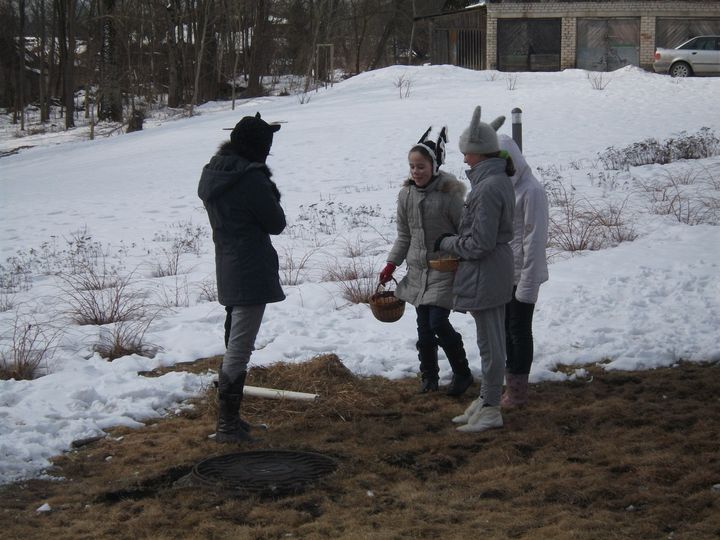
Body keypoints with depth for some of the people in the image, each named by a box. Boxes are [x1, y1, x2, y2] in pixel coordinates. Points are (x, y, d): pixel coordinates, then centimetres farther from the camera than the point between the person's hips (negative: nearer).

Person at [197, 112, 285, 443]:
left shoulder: (211, 175, 8)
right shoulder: (251, 178, -18)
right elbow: (276, 224, -10)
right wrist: (273, 195, 8)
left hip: (227, 272, 9)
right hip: (252, 273, -9)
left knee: (235, 345, 17)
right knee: (239, 348, -6)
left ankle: (229, 417, 23)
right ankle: (227, 424, -3)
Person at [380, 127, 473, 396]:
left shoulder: (449, 194, -14)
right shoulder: (406, 194, 1)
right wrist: (391, 264, 7)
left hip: (445, 269, -5)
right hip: (418, 268, 5)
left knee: (438, 322, -12)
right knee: (424, 325, 9)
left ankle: (462, 372, 7)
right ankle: (429, 375, 25)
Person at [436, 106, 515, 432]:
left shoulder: (488, 188, -23)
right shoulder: (498, 178, 8)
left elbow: (480, 243, -23)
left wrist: (446, 243, -8)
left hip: (486, 274, -10)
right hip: (494, 272, 10)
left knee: (490, 342, 0)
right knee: (490, 340, 18)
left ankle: (490, 410, 9)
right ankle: (485, 400, 29)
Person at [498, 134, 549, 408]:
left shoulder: (531, 191, -17)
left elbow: (535, 239, -18)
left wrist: (528, 283, -19)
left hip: (521, 275, -8)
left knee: (519, 329, 1)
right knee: (504, 328, 14)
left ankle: (518, 390, 11)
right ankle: (510, 383, 25)